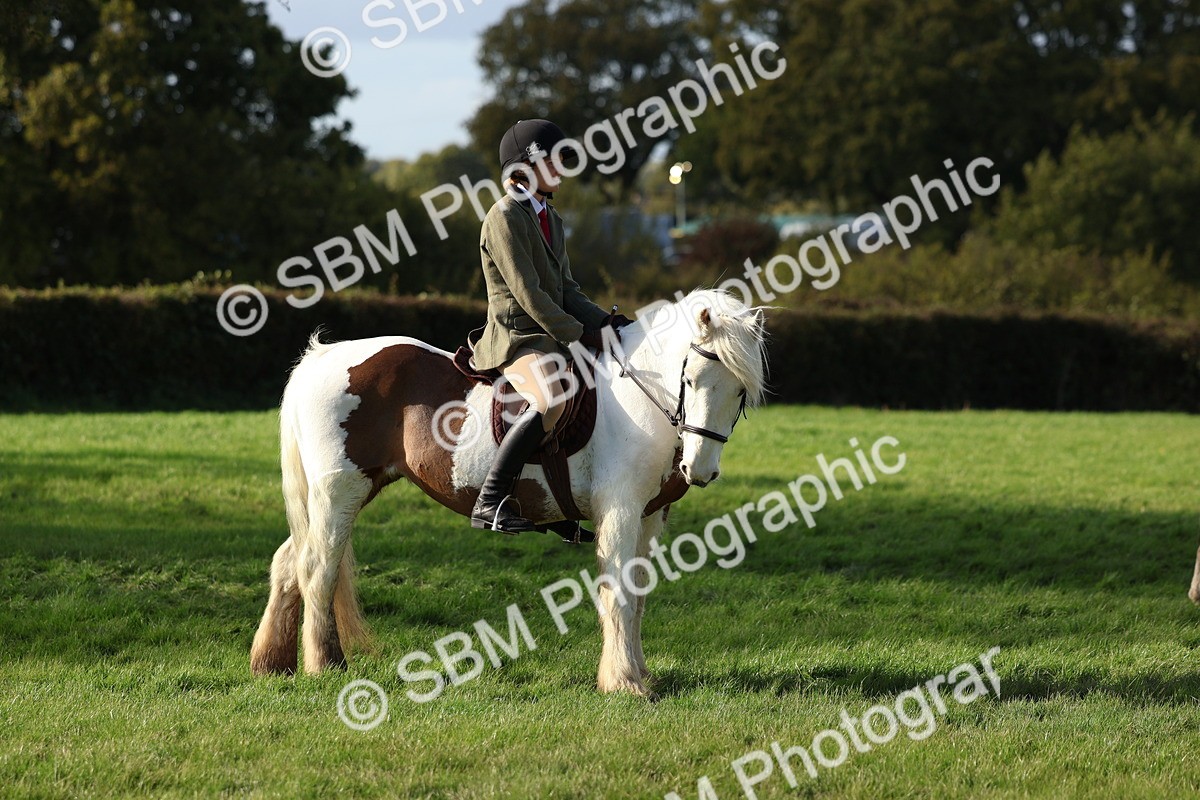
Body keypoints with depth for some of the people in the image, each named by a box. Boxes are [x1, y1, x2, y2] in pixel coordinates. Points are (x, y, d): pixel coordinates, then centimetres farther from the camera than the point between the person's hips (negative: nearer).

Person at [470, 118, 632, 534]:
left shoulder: (549, 217, 18)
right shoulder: (505, 216, -11)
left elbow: (566, 289, 18)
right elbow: (528, 294, -16)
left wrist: (605, 321, 2)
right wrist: (579, 334, -14)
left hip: (554, 337, 10)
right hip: (517, 336, -10)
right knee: (551, 401, -36)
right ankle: (489, 502, -34)